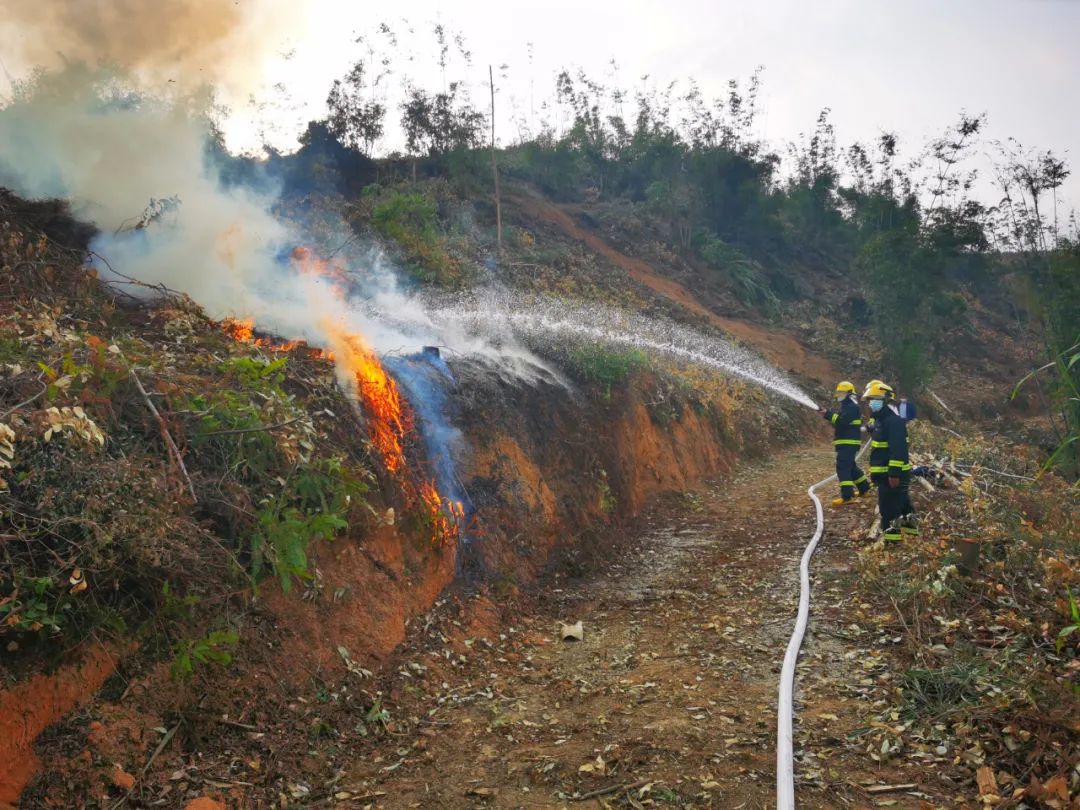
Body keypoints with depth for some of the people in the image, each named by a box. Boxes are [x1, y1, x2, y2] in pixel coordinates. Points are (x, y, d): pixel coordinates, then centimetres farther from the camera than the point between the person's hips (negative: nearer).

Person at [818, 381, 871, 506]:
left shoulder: (852, 407, -13)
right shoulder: (844, 406, 20)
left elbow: (842, 421, -24)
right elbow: (837, 421, 18)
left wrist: (828, 414, -22)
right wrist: (828, 414, 1)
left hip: (849, 443, -11)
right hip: (843, 442, 11)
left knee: (842, 467, -15)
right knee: (850, 466, 20)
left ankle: (847, 496, -17)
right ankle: (864, 487, 33)